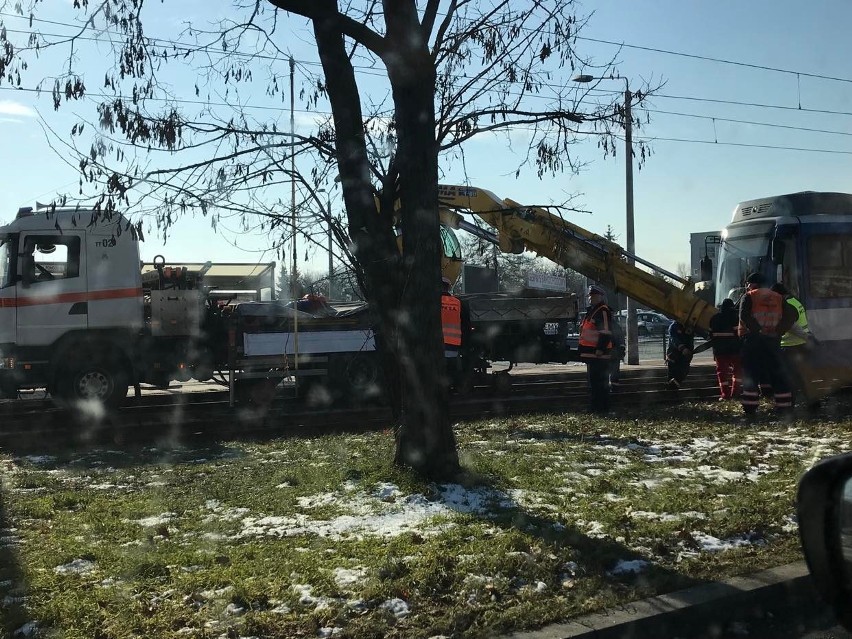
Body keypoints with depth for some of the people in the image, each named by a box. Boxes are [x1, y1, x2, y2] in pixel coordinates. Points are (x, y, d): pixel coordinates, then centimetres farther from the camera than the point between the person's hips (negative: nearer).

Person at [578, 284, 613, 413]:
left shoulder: (603, 311, -12)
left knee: (600, 382, -9)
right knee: (593, 381, 15)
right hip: (591, 353, 11)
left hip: (599, 354, -11)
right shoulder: (591, 311, 21)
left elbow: (606, 332, -20)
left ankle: (602, 407, -6)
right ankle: (594, 406, 22)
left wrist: (600, 349, -24)